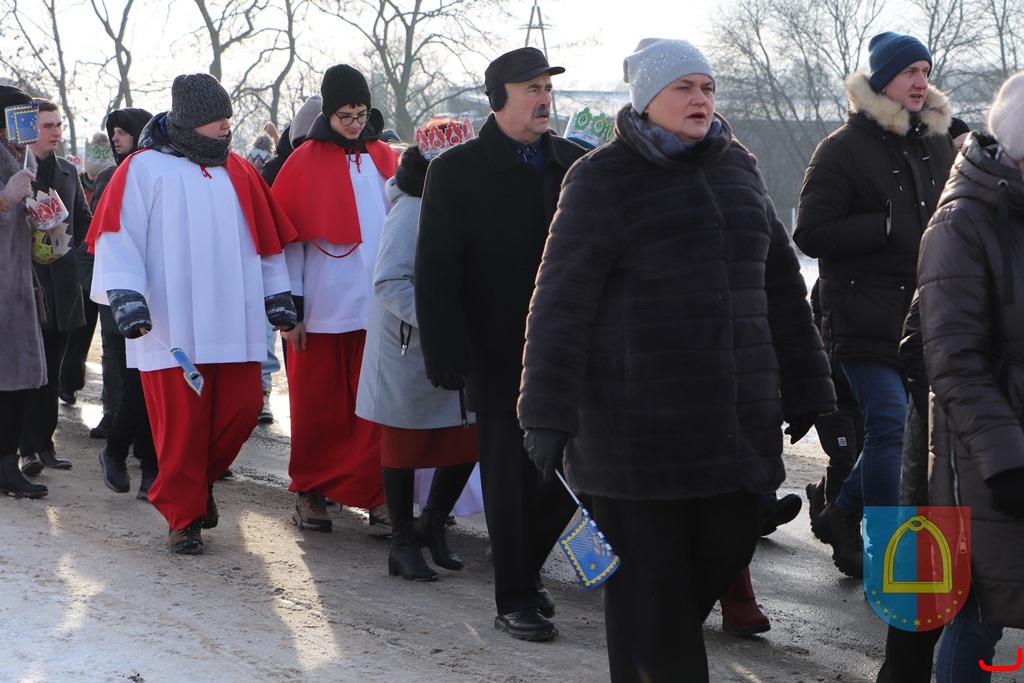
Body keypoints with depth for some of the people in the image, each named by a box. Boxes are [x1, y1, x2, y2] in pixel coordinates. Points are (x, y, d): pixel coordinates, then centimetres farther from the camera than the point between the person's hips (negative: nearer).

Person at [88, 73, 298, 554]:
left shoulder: (237, 172, 14)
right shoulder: (144, 169, -1)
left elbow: (266, 237, 19)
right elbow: (119, 237, -7)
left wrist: (278, 296, 15)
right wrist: (125, 295, -17)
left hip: (233, 323, 5)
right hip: (172, 327, -4)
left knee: (243, 407, -1)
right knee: (181, 421, -4)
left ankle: (201, 481, 25)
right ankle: (182, 517, 9)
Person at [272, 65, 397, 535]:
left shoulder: (384, 160, 9)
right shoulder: (305, 163, 0)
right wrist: (291, 307, -6)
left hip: (377, 305, 2)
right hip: (322, 308, -2)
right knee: (318, 404, 6)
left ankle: (377, 496, 2)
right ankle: (310, 493, 19)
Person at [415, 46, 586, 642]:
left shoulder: (575, 164, 8)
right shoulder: (458, 170, -3)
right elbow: (436, 272, -6)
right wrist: (447, 357, -13)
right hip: (499, 358, -4)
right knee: (511, 477, 2)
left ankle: (524, 563, 28)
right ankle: (516, 598, 15)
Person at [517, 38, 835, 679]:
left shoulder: (738, 168, 13)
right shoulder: (602, 178, -5)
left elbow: (781, 284, 18)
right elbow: (561, 301, -9)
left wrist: (804, 385, 16)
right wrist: (549, 413, -15)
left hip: (735, 420, 6)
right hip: (636, 426, -6)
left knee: (730, 544, 8)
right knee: (649, 581, -1)